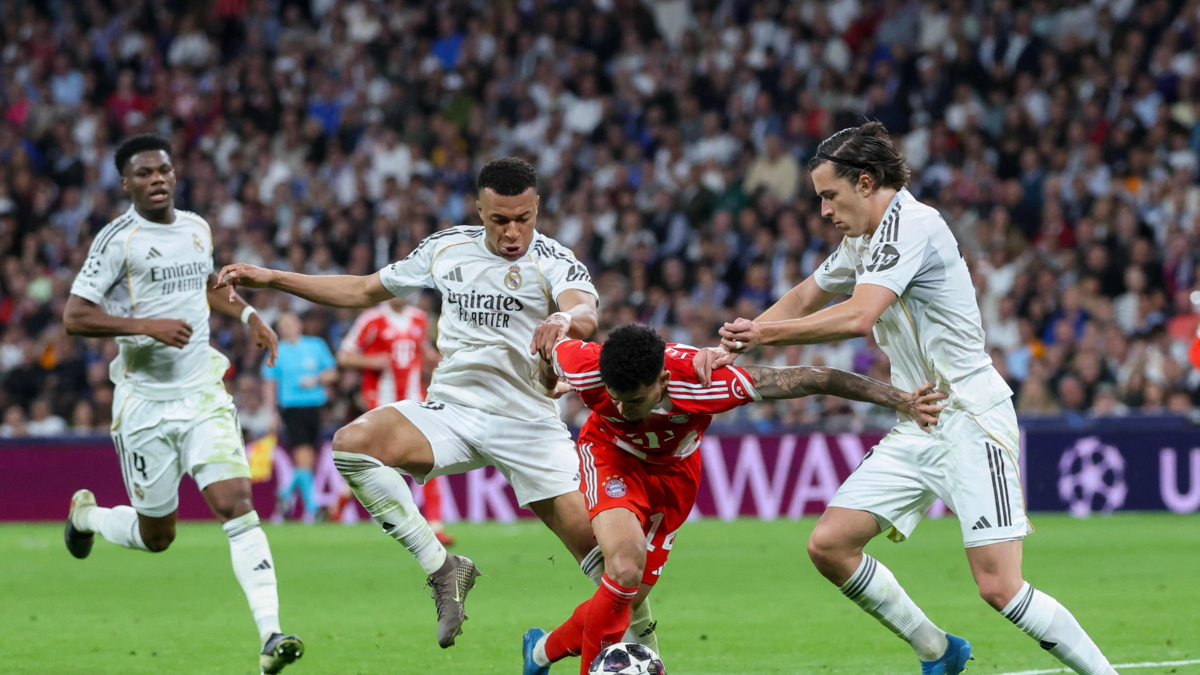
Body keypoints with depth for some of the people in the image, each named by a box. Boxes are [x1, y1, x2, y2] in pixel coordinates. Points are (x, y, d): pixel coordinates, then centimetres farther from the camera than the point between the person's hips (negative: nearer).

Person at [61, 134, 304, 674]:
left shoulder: (196, 229, 10)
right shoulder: (118, 240, -9)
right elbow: (74, 317, -14)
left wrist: (248, 315, 16)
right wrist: (147, 326, -24)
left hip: (203, 395, 3)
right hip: (144, 402, -3)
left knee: (235, 504, -15)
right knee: (156, 536, 7)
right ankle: (86, 514, 42)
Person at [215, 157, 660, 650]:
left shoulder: (554, 261, -7)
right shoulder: (447, 248, 7)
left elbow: (586, 315, -29)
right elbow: (364, 291, 20)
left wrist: (567, 318, -54)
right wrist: (270, 279, 17)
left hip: (528, 420, -3)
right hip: (451, 409, 3)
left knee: (590, 533, -14)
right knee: (352, 443, -23)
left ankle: (642, 641, 11)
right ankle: (442, 568, -15)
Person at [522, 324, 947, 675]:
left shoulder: (703, 382, -39)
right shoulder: (585, 368, -35)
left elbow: (810, 379, -34)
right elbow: (553, 352, -9)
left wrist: (901, 401, -34)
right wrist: (549, 385, 15)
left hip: (673, 469, 2)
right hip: (612, 457, -2)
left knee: (628, 597, 1)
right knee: (626, 564, -28)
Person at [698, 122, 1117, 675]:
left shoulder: (909, 224, -14)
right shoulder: (865, 240, 16)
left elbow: (858, 318, -25)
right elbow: (803, 300, 28)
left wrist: (765, 333, -14)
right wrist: (734, 345, 13)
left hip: (970, 418, -9)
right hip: (916, 431, 9)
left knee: (999, 588, -18)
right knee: (828, 545, 0)